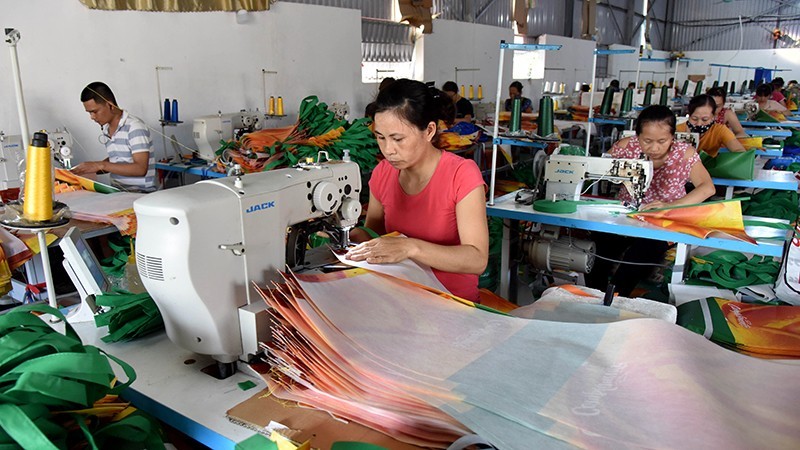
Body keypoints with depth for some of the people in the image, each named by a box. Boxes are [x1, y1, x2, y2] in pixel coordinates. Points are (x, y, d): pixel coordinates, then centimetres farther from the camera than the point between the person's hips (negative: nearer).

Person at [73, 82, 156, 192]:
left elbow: (140, 169, -18)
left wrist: (101, 165, -18)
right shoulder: (106, 129, 12)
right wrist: (90, 168, 7)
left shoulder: (135, 128, -12)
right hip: (117, 191, 8)